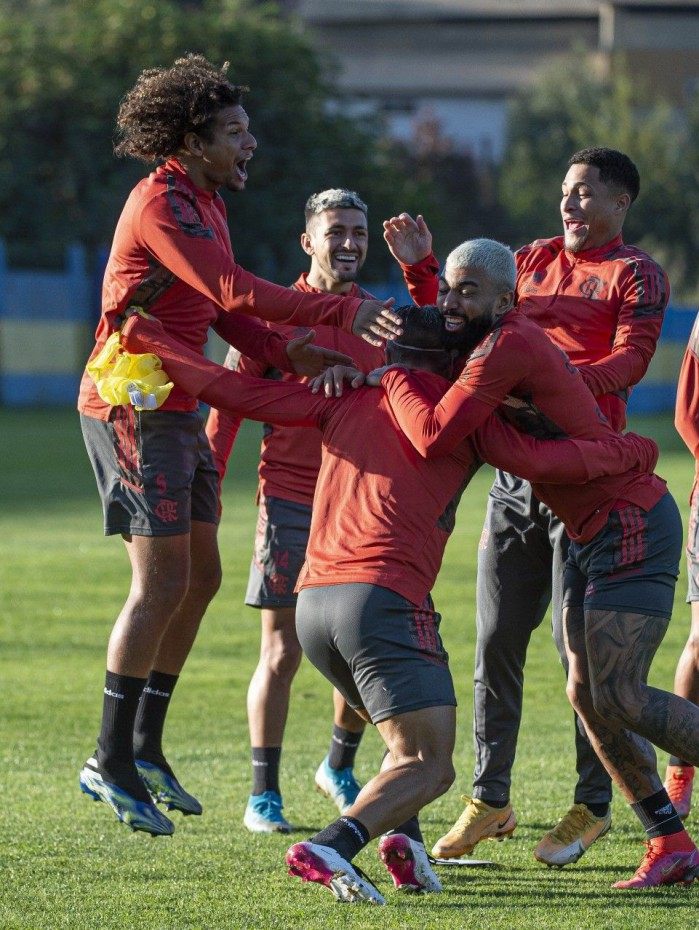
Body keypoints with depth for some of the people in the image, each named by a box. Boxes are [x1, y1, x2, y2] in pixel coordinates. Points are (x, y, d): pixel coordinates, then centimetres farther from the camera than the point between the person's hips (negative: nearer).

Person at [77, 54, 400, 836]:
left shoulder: (203, 206, 15)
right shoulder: (161, 204, -17)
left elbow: (226, 312, 16)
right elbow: (234, 292, -28)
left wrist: (292, 357, 0)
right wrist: (342, 312, -28)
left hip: (174, 411, 10)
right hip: (131, 408, -10)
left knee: (199, 578, 11)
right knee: (162, 581, -11)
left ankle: (144, 747, 20)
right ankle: (110, 760, -5)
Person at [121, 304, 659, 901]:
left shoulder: (349, 400, 20)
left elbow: (241, 395, 17)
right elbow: (545, 463, -1)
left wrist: (154, 343, 25)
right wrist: (632, 451, 14)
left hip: (311, 604, 6)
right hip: (383, 599, -6)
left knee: (411, 738, 26)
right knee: (429, 766, -6)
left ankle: (403, 836, 0)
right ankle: (330, 849, -29)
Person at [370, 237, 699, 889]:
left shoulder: (507, 346, -21)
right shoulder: (500, 340, 9)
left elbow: (434, 438, -29)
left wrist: (393, 375, -12)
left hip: (631, 524, -10)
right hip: (593, 534, 10)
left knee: (620, 699, -15)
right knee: (587, 695, 7)